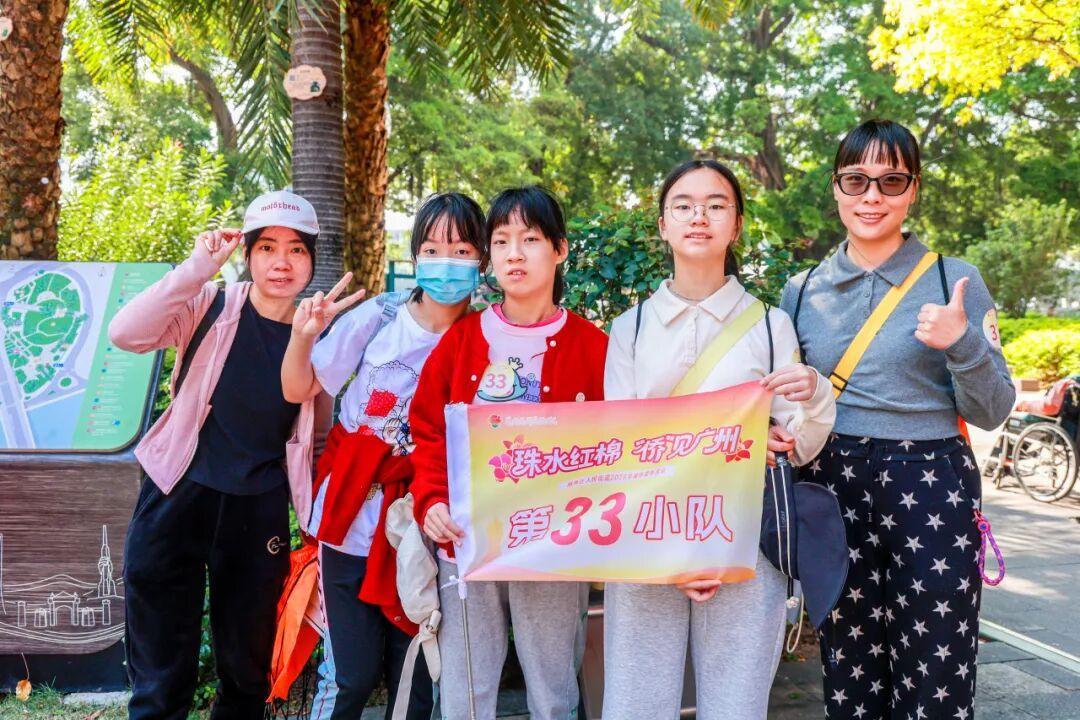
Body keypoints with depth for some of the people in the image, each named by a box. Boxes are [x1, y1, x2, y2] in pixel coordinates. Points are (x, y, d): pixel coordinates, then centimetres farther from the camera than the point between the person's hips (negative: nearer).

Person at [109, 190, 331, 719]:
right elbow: (125, 333, -22)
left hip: (259, 513, 2)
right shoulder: (211, 306, -4)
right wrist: (198, 267, -23)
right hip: (178, 498, -2)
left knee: (248, 666, 16)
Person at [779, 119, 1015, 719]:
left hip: (930, 491, -2)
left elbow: (992, 413, -1)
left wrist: (963, 344, -19)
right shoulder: (802, 292, 7)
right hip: (833, 488, 3)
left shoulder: (953, 281, -1)